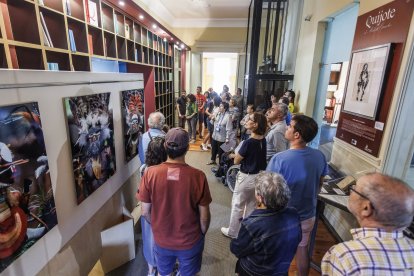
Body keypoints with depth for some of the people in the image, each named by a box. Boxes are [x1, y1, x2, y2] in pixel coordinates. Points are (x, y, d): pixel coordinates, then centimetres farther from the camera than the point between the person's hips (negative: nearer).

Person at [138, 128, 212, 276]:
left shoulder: (150, 173, -21)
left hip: (161, 239, 2)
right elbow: (204, 216, -14)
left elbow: (145, 212, -9)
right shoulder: (198, 176, -25)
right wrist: (202, 234, 6)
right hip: (190, 241, -1)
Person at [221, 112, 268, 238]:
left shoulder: (249, 142, -24)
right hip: (259, 176, 7)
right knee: (251, 205, 22)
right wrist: (238, 155, 3)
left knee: (237, 205, 12)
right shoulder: (263, 140, -2)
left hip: (246, 177, -7)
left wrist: (236, 155, 5)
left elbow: (236, 161, -15)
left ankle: (233, 232, 28)